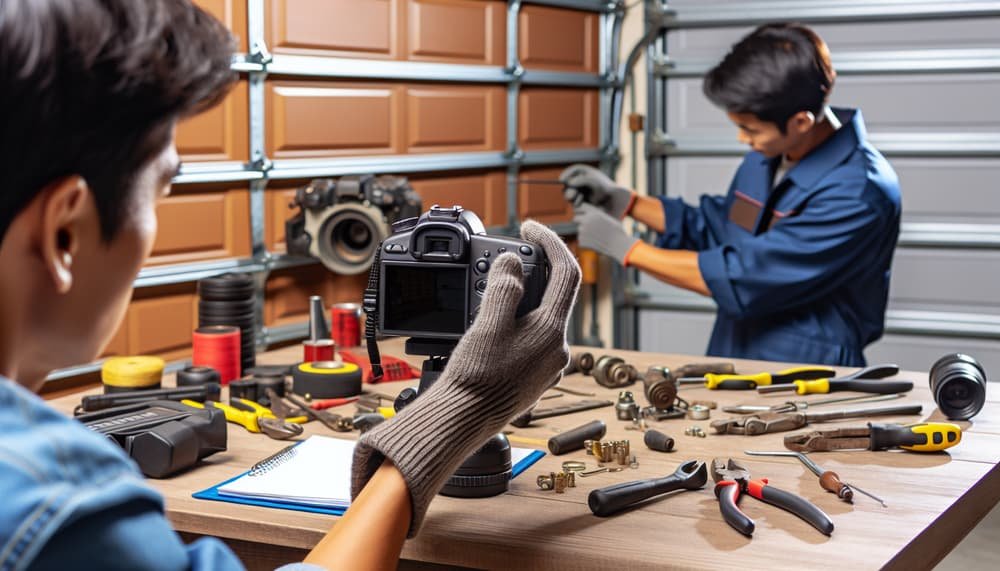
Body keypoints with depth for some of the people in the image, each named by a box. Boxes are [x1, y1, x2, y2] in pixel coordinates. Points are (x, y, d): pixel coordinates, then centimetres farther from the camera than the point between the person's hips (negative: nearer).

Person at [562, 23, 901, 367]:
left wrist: (624, 248, -10)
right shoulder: (768, 153, 5)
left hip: (804, 382, -6)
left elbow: (743, 280, -19)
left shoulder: (859, 193, -18)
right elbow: (716, 229, 22)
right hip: (730, 363, 6)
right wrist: (622, 201, 11)